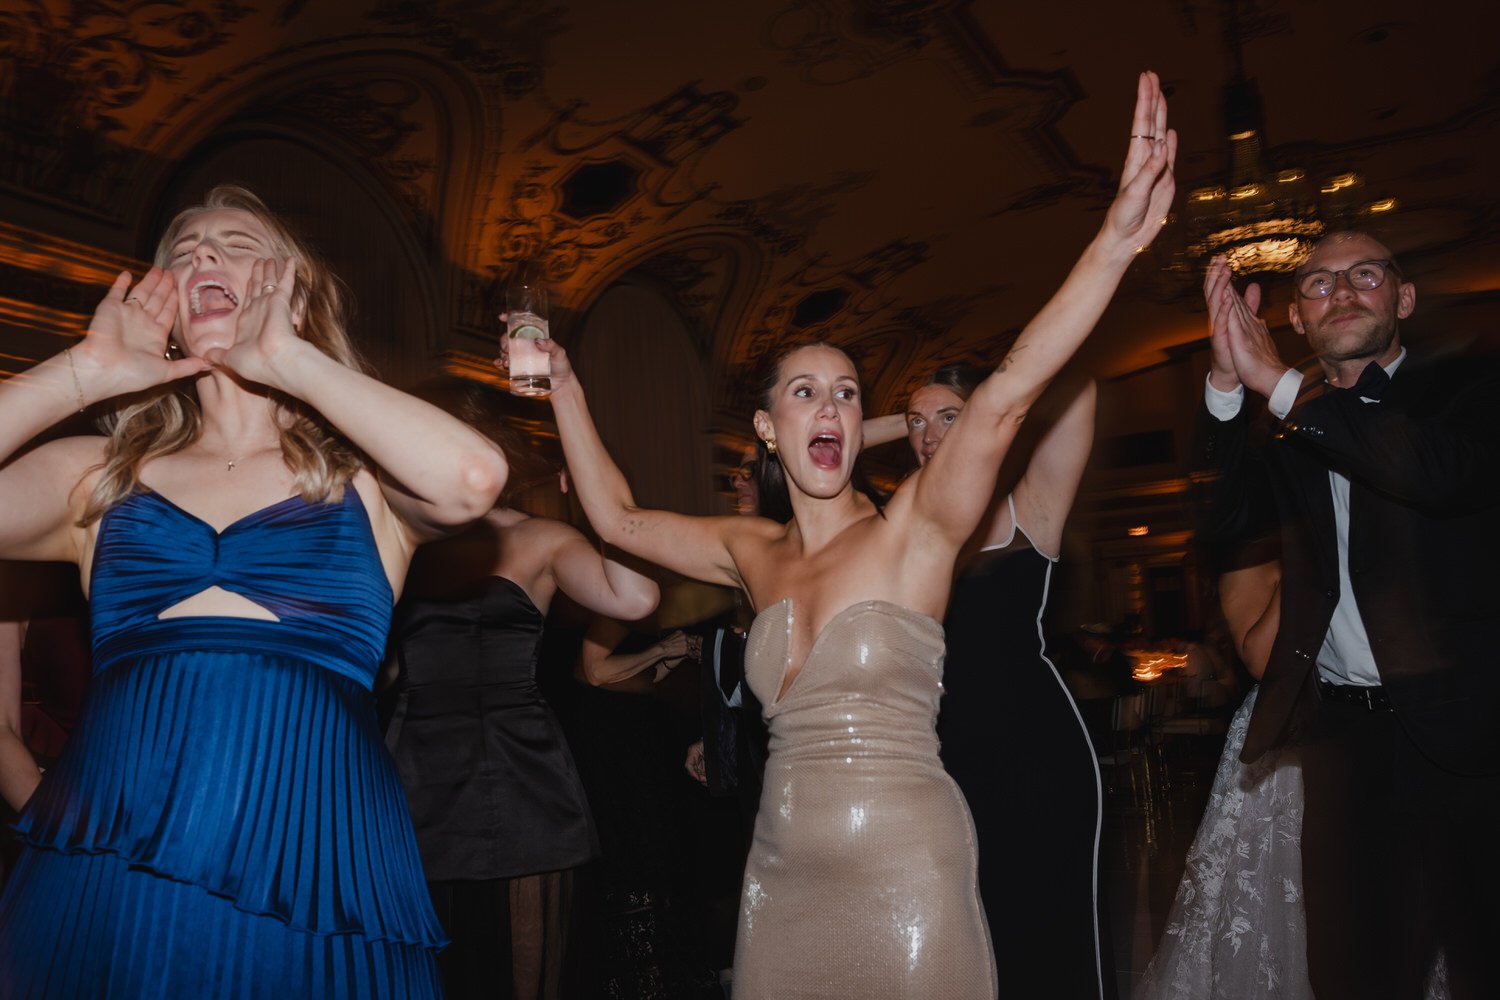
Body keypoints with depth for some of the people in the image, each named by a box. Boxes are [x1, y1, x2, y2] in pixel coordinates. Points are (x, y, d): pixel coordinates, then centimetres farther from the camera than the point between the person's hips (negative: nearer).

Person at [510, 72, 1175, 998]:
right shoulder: (756, 553, 6)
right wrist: (564, 387, 16)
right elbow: (618, 517, 15)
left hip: (903, 876, -4)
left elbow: (1007, 393, -22)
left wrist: (1118, 239, -33)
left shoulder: (911, 531, -8)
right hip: (782, 872, 5)